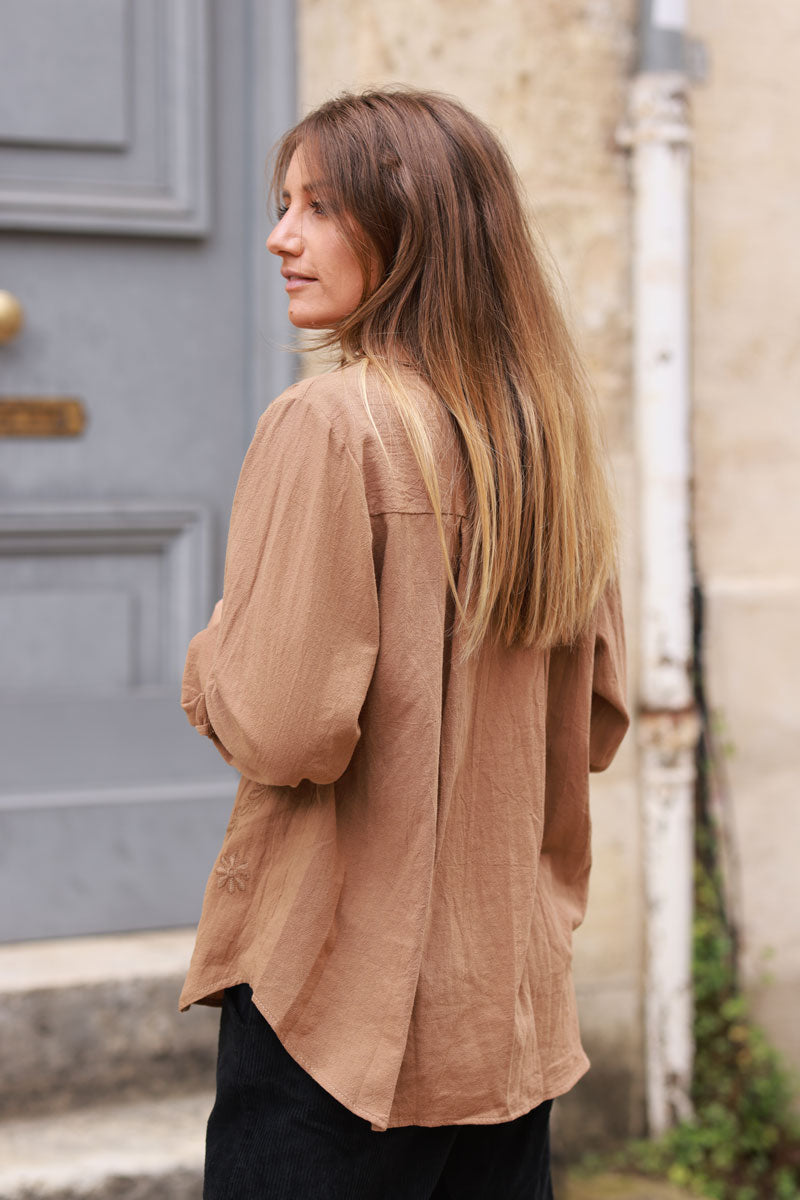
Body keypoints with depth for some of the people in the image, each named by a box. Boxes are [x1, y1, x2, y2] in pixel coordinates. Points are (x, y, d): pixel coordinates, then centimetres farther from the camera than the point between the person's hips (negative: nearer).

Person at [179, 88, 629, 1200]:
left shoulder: (328, 422, -16)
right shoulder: (552, 432, 5)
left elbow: (286, 732, -20)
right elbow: (598, 722, 11)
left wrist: (209, 665, 0)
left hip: (347, 997, -7)